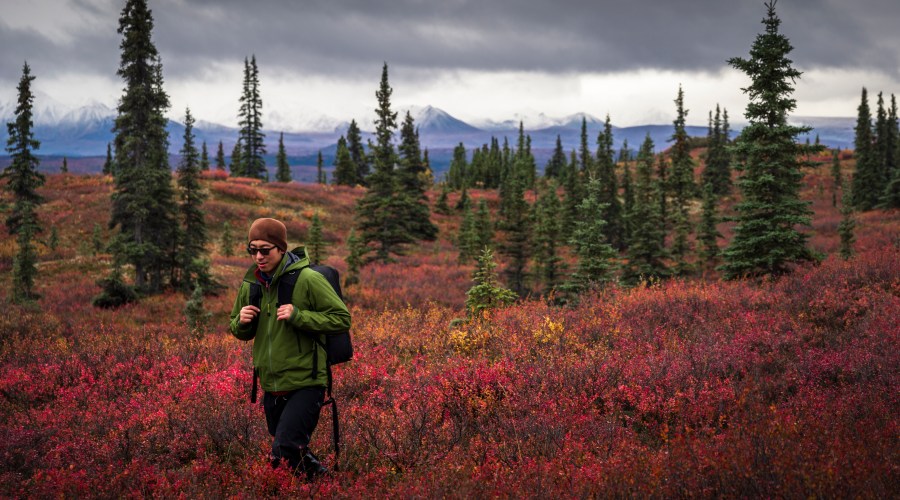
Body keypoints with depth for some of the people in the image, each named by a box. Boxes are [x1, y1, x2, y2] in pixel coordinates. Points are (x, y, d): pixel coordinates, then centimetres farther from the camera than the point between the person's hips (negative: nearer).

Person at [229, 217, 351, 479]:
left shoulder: (307, 279, -13)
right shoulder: (251, 283, 5)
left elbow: (342, 318, -11)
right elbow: (239, 331, 18)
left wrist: (298, 316, -22)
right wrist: (242, 322, -6)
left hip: (305, 382, -7)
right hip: (271, 385, 7)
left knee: (285, 451, -17)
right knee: (280, 449, 18)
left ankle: (314, 471, 10)